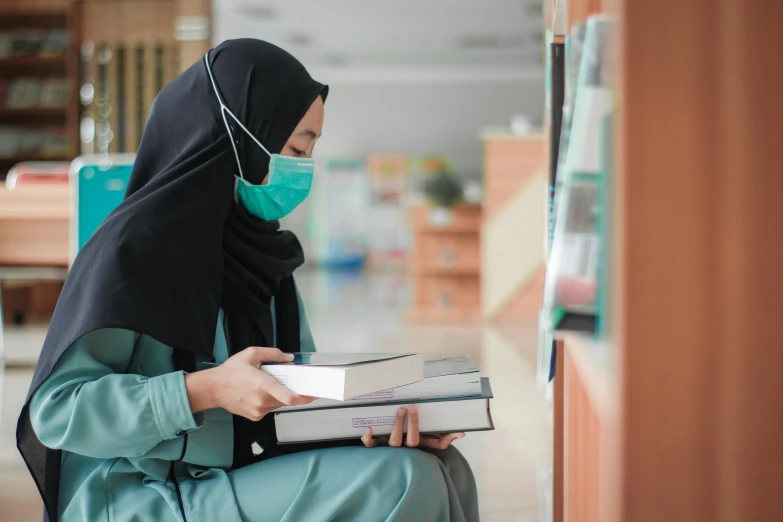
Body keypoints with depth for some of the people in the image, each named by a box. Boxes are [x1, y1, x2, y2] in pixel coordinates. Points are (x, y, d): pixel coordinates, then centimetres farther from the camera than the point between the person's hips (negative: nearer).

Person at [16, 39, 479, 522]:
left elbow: (304, 384, 9)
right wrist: (206, 389, -26)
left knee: (441, 466, -12)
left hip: (241, 480, 7)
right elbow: (56, 409, -16)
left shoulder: (260, 250, 10)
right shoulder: (135, 246, -12)